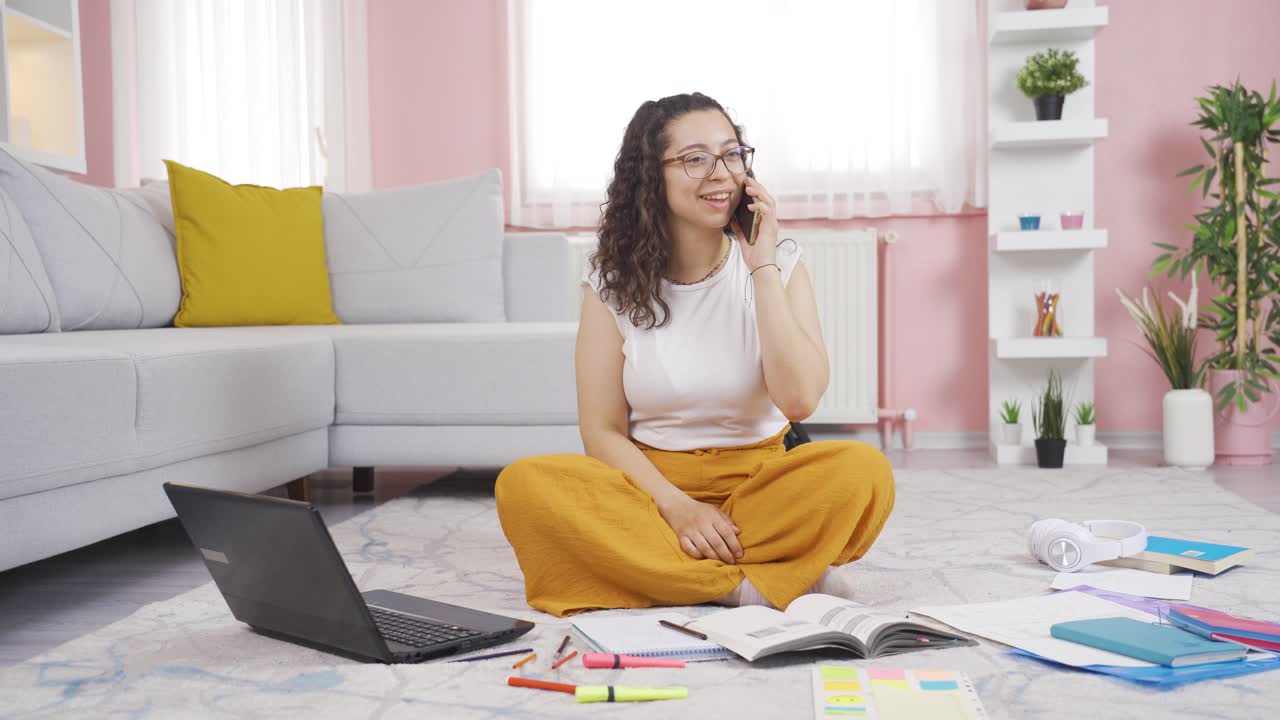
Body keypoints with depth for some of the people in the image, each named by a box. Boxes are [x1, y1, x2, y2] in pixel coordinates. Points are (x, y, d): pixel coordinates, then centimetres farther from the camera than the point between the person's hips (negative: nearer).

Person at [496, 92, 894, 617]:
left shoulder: (778, 264, 0)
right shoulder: (615, 283, -1)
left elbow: (799, 400, -15)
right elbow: (603, 431, -4)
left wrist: (763, 268, -15)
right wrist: (677, 507, -21)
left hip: (758, 481, 0)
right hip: (649, 485, 1)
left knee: (863, 471, -29)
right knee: (525, 485, -28)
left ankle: (660, 570, -21)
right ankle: (752, 584, -24)